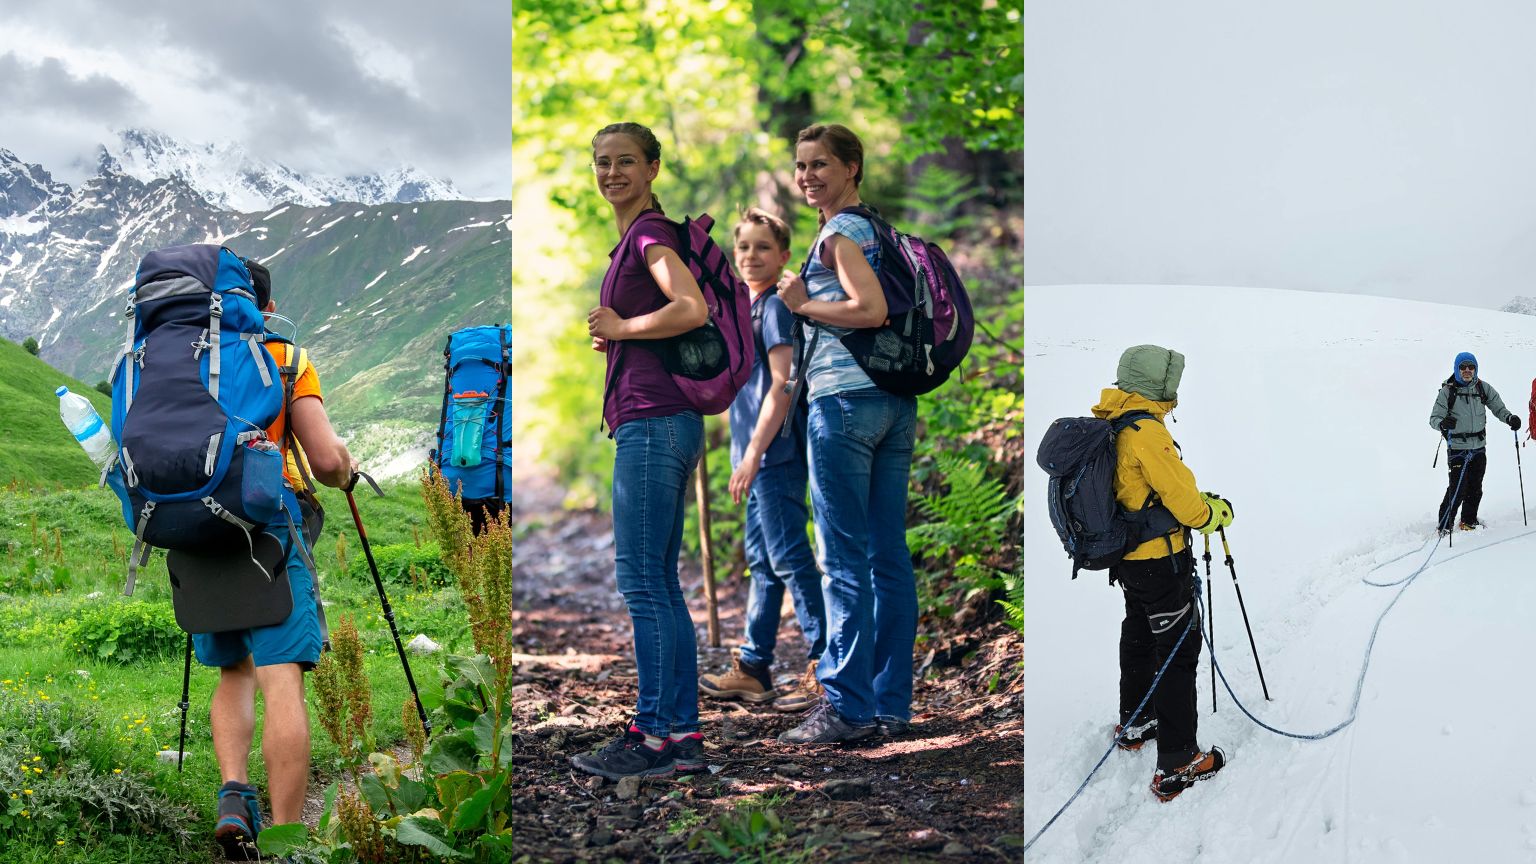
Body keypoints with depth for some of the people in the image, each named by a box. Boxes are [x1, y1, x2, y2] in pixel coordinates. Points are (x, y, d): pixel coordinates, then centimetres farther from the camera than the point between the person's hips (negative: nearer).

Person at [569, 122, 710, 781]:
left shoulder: (650, 233, -8)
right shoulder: (634, 238, 21)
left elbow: (693, 309, -24)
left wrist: (620, 327, -11)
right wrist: (611, 334, 15)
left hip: (653, 423, -10)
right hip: (662, 423, 10)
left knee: (641, 582, -7)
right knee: (661, 585, 11)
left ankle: (652, 737, -2)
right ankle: (684, 735, 15)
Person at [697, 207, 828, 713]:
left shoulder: (775, 306, -11)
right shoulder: (752, 309, 19)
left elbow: (783, 384, -18)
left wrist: (754, 453, -21)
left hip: (776, 455, -10)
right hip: (762, 458, 10)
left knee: (789, 558, -8)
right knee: (762, 561, 13)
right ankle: (753, 669, 21)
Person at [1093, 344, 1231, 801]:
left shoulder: (1108, 425, 3)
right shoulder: (1146, 431, -26)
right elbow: (1182, 498, -23)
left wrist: (1199, 500, 10)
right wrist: (1216, 511, -4)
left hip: (1127, 556, 9)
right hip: (1161, 562, -9)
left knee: (1139, 639, 26)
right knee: (1178, 652, -1)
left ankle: (1134, 725, 43)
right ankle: (1176, 764, 2)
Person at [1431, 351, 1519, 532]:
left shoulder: (1483, 388, 4)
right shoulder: (1447, 391, -7)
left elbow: (1498, 407, 8)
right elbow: (1434, 417, -9)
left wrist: (1509, 418, -13)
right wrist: (1443, 423, -32)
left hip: (1479, 447, 5)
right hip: (1457, 448, -4)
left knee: (1475, 488, 13)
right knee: (1457, 489, -11)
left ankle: (1469, 521, 31)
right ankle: (1445, 527, 0)